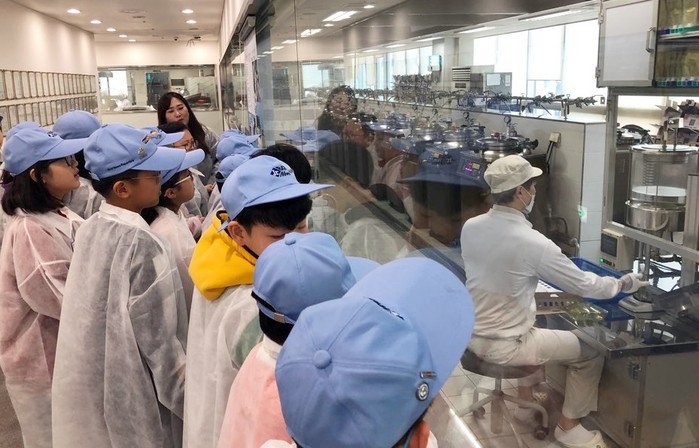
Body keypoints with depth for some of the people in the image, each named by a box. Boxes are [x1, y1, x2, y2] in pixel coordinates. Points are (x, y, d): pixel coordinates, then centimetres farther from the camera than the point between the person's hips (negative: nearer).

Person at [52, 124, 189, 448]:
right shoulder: (141, 243, -25)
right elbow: (157, 338, -21)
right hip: (131, 397, -7)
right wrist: (188, 396, -12)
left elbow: (99, 316, 7)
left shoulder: (90, 229, -2)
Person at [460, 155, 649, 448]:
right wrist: (622, 284, 7)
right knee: (590, 352, 13)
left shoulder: (470, 227, -5)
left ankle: (526, 398, 45)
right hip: (504, 347, -7)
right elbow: (583, 285, -12)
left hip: (472, 335, 7)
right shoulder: (532, 242, -24)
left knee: (535, 327, 36)